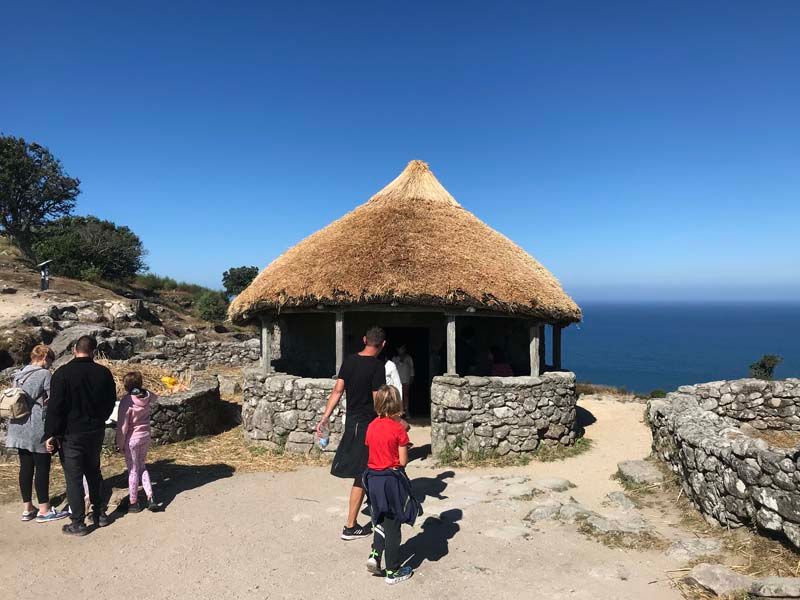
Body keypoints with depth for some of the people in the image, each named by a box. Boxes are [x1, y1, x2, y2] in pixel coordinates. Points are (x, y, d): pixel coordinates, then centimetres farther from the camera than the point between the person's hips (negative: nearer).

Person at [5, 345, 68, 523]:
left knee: (26, 467, 12)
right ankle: (44, 511, 6)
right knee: (42, 468, 0)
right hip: (38, 429, -8)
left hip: (19, 427, 8)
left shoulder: (18, 375, 12)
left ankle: (27, 508, 20)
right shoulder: (44, 375, -12)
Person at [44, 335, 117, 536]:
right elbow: (111, 402, 7)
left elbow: (55, 407, -14)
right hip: (96, 432, 4)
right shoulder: (103, 373, -1)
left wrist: (51, 434, -7)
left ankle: (78, 523, 7)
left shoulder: (63, 373, -13)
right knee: (93, 472, 18)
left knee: (74, 477, 3)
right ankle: (99, 514, 25)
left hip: (72, 434, -4)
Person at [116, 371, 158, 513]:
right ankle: (150, 497, 11)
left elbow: (123, 425, -17)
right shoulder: (147, 396, -5)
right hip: (146, 437, 5)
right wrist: (143, 389, 16)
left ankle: (133, 503, 23)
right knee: (142, 467, 20)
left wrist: (120, 443, -6)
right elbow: (155, 398, 23)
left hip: (132, 439, -5)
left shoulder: (126, 400, -21)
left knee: (133, 471, 9)